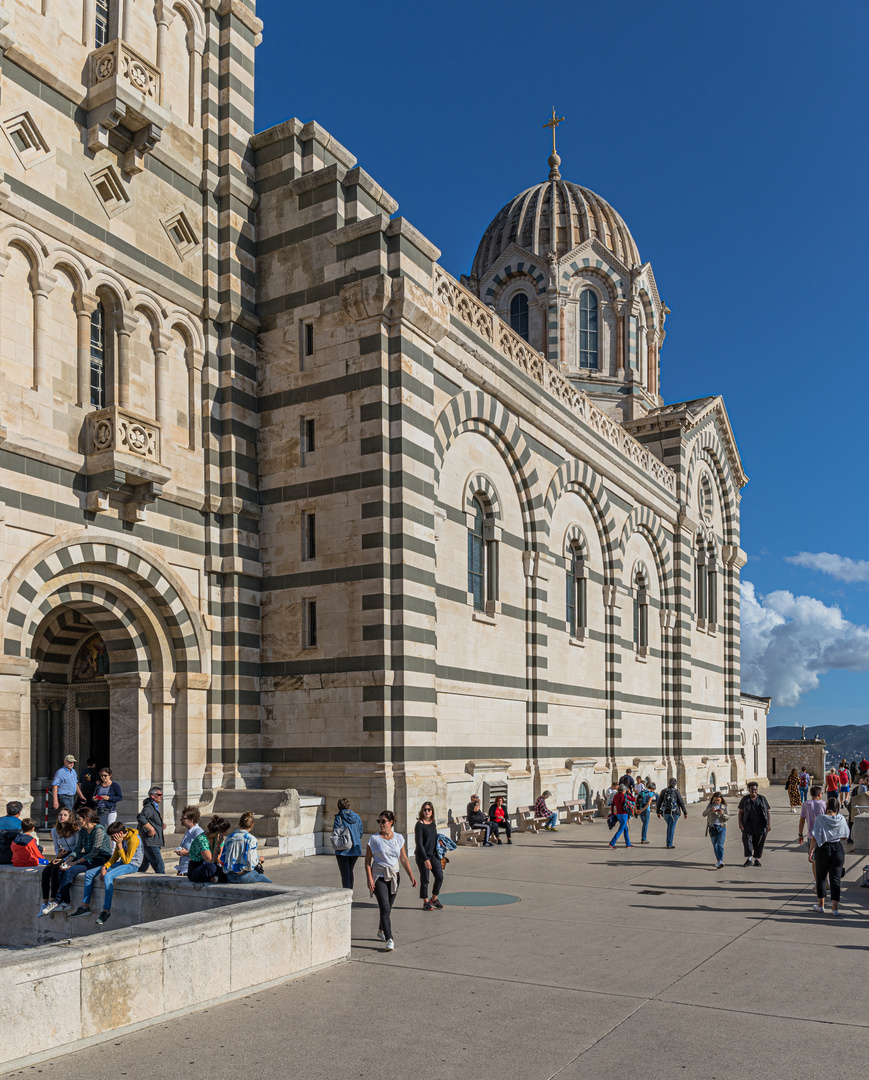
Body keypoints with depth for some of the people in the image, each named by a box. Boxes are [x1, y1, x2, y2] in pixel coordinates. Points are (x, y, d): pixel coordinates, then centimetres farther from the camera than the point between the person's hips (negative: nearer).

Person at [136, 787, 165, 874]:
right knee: (160, 868, -11)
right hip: (150, 844, -10)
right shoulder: (149, 807, -13)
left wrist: (161, 826, 15)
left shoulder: (155, 807, 20)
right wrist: (151, 829, -26)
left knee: (144, 867, 16)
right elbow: (140, 817, -31)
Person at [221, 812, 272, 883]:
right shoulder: (251, 839, -13)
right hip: (245, 876, -7)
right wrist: (258, 859, 5)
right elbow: (251, 861, -17)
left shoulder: (229, 837, 5)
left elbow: (222, 859, 9)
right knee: (268, 883, 15)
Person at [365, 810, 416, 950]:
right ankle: (389, 939, -12)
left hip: (394, 876, 4)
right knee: (385, 907, -13)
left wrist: (411, 876, 2)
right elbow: (367, 860, -4)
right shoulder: (374, 839, -7)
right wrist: (369, 879, -13)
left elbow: (403, 859, 9)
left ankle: (381, 931, 37)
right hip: (379, 876, -4)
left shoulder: (399, 838, 3)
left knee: (388, 907, 13)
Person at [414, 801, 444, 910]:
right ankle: (425, 902, 18)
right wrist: (425, 859, -19)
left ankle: (434, 899, 20)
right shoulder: (419, 824, -12)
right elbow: (419, 843, -15)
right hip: (422, 856, -6)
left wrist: (439, 854, 16)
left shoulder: (433, 823, 8)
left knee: (440, 876, 0)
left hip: (433, 855, 6)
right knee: (424, 879, 1)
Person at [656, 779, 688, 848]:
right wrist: (685, 813, -1)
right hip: (674, 812, -3)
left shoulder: (664, 791, 1)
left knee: (669, 826, 21)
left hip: (665, 812, 3)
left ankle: (668, 842, 19)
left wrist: (658, 812, 15)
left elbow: (659, 802, 5)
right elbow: (681, 803, -8)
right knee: (672, 827, 3)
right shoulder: (676, 792, -7)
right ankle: (669, 844, 3)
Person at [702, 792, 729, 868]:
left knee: (720, 845, -14)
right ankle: (718, 860, 19)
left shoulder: (724, 806, 5)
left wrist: (723, 814, -18)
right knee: (715, 845, 7)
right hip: (712, 828, 2)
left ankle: (720, 861, -21)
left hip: (722, 827, -2)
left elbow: (727, 817, 2)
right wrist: (710, 810, -20)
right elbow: (704, 814, -3)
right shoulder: (710, 805, 7)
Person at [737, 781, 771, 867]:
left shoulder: (762, 799, 4)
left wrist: (769, 823, -2)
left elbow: (767, 811, 5)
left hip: (760, 824, 1)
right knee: (747, 838, -14)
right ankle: (748, 859, -11)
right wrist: (740, 823, -6)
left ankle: (757, 859, 15)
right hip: (748, 824, -1)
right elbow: (741, 811, 4)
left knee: (759, 841, 1)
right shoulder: (745, 799, 3)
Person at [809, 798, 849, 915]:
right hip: (838, 849, 2)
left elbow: (816, 837, -13)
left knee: (820, 877, 14)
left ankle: (821, 905, 21)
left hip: (823, 849, -2)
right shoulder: (841, 819, -3)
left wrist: (811, 850, -7)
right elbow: (844, 837, 8)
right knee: (835, 879, 6)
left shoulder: (821, 818, -11)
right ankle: (835, 908, 3)